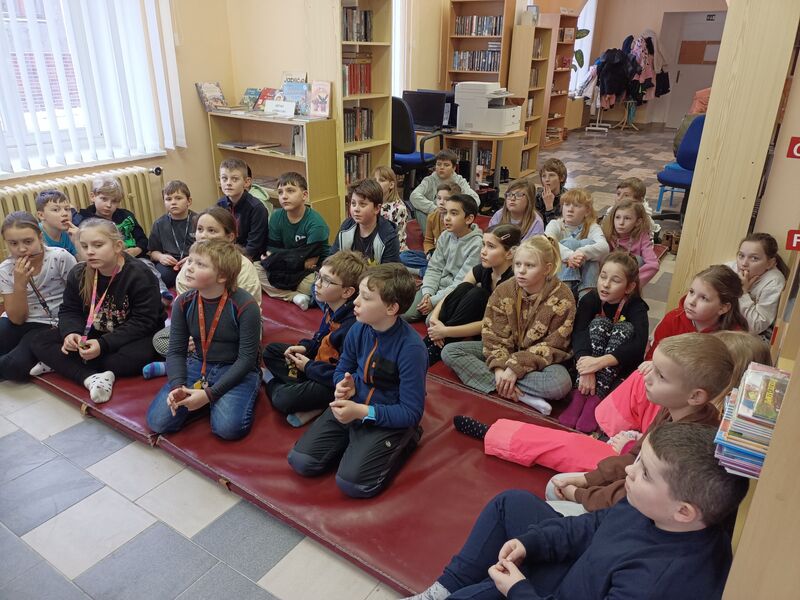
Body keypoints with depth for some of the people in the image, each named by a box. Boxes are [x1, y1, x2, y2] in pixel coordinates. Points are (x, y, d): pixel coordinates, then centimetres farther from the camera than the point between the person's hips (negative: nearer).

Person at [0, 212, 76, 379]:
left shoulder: (61, 257, -16)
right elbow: (17, 319, -7)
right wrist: (20, 284, -21)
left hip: (51, 324, -3)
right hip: (18, 323, 3)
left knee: (16, 366, -23)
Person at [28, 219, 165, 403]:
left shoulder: (139, 275, -20)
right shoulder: (78, 274, -2)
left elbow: (142, 323, -24)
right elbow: (69, 311, 1)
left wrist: (104, 344, -32)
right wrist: (71, 333, -22)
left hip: (134, 337, -5)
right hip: (93, 334, 6)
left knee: (137, 356, -39)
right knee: (39, 343, -8)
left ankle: (61, 364, -18)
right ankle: (91, 377, -31)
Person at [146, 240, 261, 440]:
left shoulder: (245, 306, -20)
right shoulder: (183, 303, -6)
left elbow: (247, 358, -17)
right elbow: (176, 351, -1)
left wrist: (210, 393, -22)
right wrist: (178, 386, -21)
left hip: (236, 370, -4)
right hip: (198, 365, 4)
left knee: (229, 427, -28)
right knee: (158, 420, -13)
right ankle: (210, 402, 8)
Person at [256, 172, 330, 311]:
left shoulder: (315, 223, -21)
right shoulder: (276, 217, -4)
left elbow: (311, 259, -24)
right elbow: (272, 249, -5)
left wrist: (274, 258, -16)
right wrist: (299, 261, -23)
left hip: (316, 270, -6)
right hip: (287, 269, 6)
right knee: (254, 268, -12)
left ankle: (280, 293, -4)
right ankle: (295, 296, -23)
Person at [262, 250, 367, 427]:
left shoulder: (353, 325, -31)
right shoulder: (330, 307, -4)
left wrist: (308, 366, -16)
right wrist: (305, 347, -4)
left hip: (335, 384, -9)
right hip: (319, 362, 10)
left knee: (284, 399, -28)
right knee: (270, 351, 14)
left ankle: (274, 383, 6)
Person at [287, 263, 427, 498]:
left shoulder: (411, 347, -25)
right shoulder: (358, 330, -7)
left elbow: (411, 412, -20)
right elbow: (342, 369, 12)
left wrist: (361, 412, -26)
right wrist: (344, 385, -12)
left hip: (390, 418, -5)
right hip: (353, 406, 5)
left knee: (352, 482, -21)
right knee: (301, 461, -7)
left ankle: (403, 442, 2)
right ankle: (355, 441, 14)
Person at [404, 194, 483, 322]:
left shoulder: (477, 244, -17)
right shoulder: (445, 236, 3)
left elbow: (463, 282, -18)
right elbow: (434, 268, 5)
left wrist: (434, 300, -18)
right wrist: (427, 293, -12)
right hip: (438, 287, 6)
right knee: (403, 313, -8)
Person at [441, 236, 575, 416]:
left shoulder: (562, 299, -17)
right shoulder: (503, 291, -9)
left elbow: (552, 347, -17)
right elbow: (494, 335, -9)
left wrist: (516, 368, -26)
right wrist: (499, 366, -27)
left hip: (540, 359, -4)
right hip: (506, 351, 5)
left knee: (560, 384, -38)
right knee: (449, 351, -15)